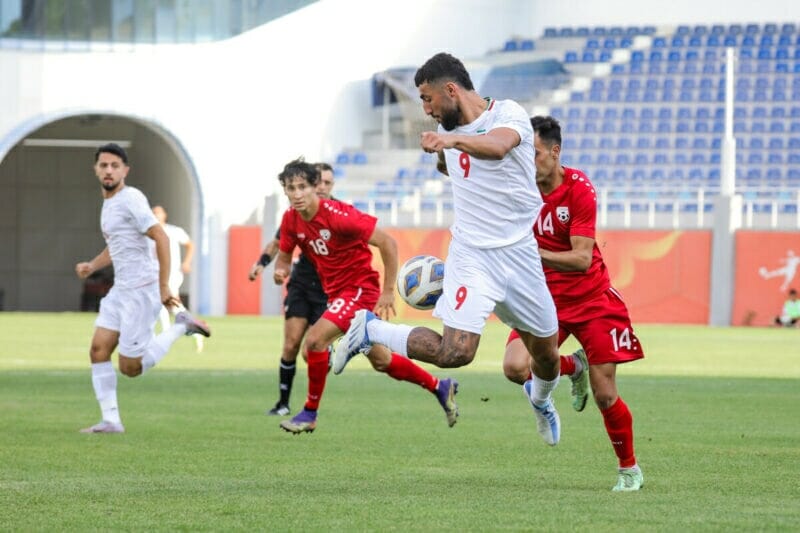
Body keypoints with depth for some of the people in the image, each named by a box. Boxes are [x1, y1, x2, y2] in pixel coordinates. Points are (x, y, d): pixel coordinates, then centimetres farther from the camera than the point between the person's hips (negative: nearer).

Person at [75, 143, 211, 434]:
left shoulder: (130, 199, -15)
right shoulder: (109, 202, 15)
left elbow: (161, 238, -20)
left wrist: (164, 287, -21)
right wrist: (92, 266, 11)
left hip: (142, 290, -9)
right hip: (120, 290, 9)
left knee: (131, 367, -6)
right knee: (98, 350, -1)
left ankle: (181, 326, 9)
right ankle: (111, 420, 2)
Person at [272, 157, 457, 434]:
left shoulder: (337, 215, -25)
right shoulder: (291, 219, -5)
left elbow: (387, 242, -22)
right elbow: (284, 255, 11)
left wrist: (388, 292, -19)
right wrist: (280, 270, -15)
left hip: (360, 287, -8)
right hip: (335, 292, 8)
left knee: (314, 339, -23)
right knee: (380, 361, 17)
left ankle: (310, 413, -8)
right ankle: (441, 387, 36)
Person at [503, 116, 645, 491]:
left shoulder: (579, 190, -18)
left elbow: (582, 259, -24)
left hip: (591, 299, -3)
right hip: (545, 297, 3)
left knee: (605, 396, -4)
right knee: (515, 367, -22)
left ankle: (629, 468, 21)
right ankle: (574, 367, 11)